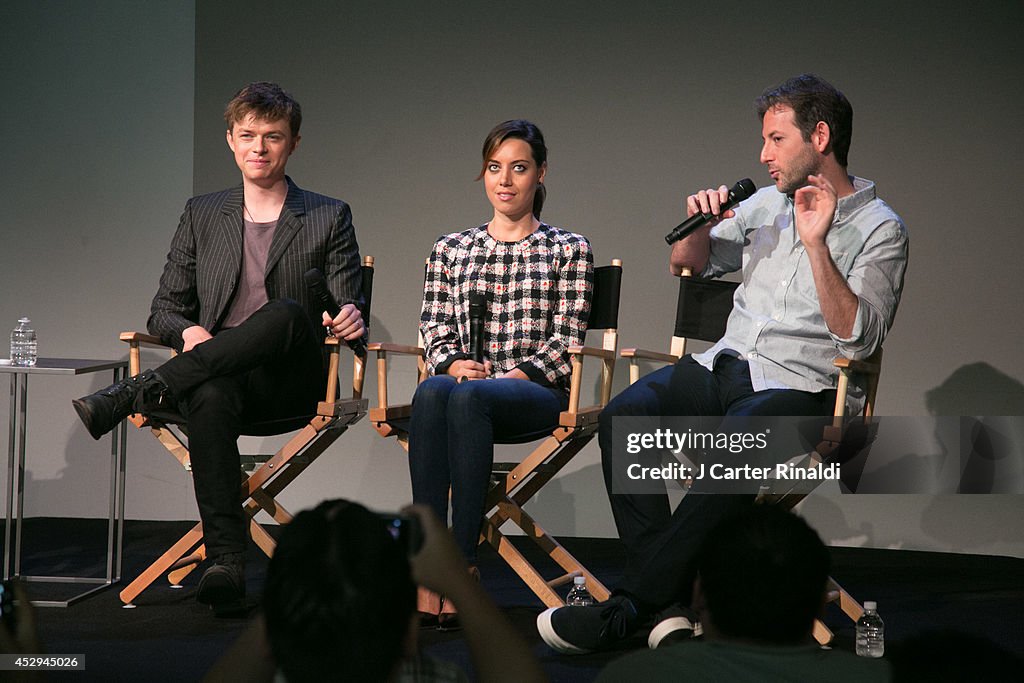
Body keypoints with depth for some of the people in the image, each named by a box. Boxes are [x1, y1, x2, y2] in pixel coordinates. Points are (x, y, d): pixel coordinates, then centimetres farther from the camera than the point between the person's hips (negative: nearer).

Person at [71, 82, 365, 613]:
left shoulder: (329, 218, 13)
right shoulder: (202, 215, 19)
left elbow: (345, 312, 7)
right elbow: (164, 310, 17)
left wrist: (349, 320, -19)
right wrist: (187, 332, -9)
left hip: (291, 385, -1)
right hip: (216, 374, 1)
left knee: (288, 313, -36)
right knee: (211, 398, -38)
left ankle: (140, 392, -36)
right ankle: (226, 561, -42)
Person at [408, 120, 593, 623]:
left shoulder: (568, 250, 12)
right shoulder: (451, 250, 21)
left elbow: (565, 339, 3)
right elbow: (434, 328, 13)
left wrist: (514, 375, -13)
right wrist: (454, 364, -9)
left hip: (537, 392, -3)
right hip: (461, 379, 3)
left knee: (466, 397, -38)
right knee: (431, 392, -37)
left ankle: (463, 560, -42)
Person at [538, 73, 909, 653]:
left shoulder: (879, 229, -2)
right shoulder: (768, 204, 17)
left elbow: (857, 339, -13)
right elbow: (687, 264, 28)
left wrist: (816, 244, -19)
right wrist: (701, 224, 6)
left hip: (802, 387, -6)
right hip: (726, 365, 6)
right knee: (623, 416, -24)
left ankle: (627, 610, -32)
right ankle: (669, 600, -29)